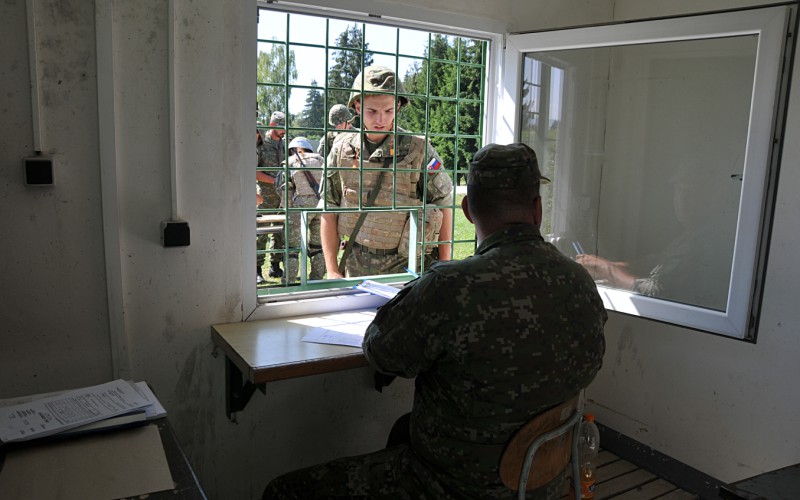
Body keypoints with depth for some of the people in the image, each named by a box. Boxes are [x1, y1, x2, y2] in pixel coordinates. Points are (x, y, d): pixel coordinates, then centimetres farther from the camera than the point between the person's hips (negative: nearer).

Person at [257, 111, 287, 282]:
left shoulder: (285, 145, 13)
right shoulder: (260, 144, -5)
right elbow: (254, 172, -10)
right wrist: (275, 180, -15)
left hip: (283, 196, 6)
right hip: (266, 196, -6)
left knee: (281, 232, 8)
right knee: (261, 233, -4)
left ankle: (275, 266, 18)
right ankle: (257, 270, 2)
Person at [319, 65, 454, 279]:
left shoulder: (418, 150, -12)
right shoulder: (342, 148, -2)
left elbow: (444, 204, -3)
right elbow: (329, 211, 3)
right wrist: (332, 271, 0)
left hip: (402, 265, -3)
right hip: (355, 263, 3)